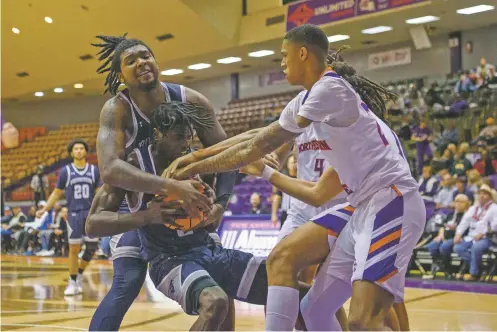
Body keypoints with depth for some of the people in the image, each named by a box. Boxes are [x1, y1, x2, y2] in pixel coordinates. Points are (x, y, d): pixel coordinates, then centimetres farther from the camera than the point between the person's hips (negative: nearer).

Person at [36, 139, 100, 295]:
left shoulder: (94, 170, 4)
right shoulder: (66, 171, 1)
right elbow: (57, 193, 7)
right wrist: (45, 209, -1)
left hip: (91, 213, 1)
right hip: (74, 214, -1)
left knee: (91, 247, -1)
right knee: (74, 248, 0)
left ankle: (79, 273, 21)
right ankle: (73, 282, 10)